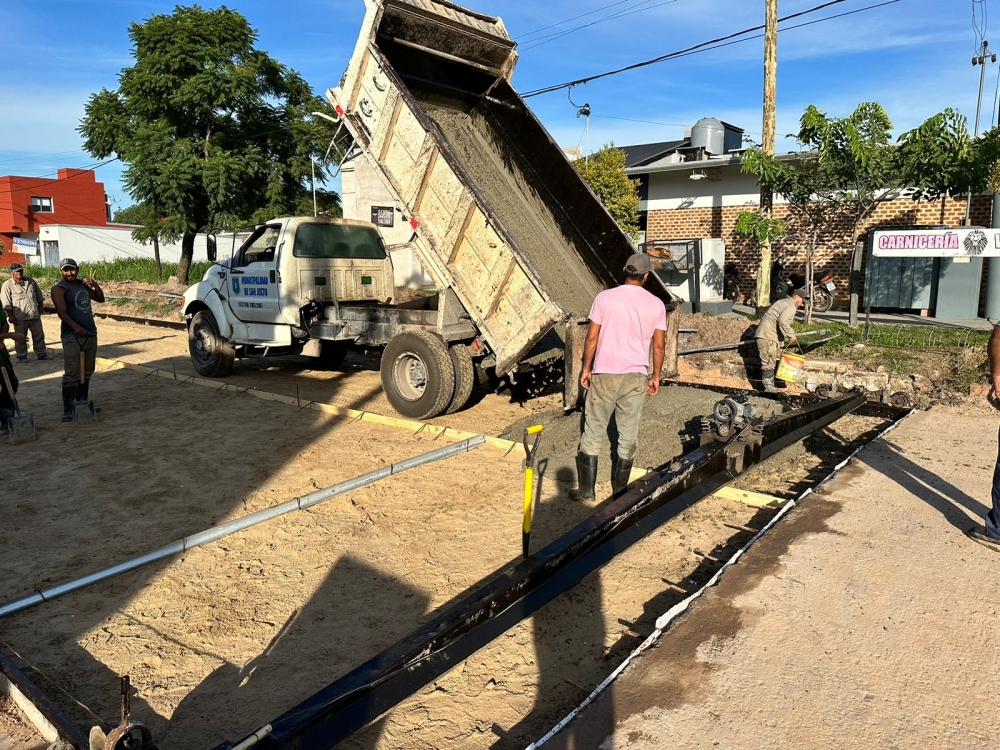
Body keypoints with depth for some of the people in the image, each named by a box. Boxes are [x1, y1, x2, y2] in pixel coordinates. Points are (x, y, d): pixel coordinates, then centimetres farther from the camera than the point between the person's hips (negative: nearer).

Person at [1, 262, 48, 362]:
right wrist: (11, 316, -11)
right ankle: (21, 356, 12)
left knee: (39, 335, 10)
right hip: (20, 317, -4)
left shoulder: (31, 281, 8)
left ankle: (41, 354, 20)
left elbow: (39, 297, 17)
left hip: (35, 315, 4)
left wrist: (40, 309, 13)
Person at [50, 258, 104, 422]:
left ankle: (82, 402, 23)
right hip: (72, 336, -7)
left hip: (91, 333, 7)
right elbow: (61, 312, -19)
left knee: (87, 371, 13)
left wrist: (95, 285, -1)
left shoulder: (83, 284, 13)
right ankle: (68, 409, -5)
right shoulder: (58, 288, -8)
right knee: (71, 373, -9)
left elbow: (100, 299, 20)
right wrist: (75, 327, -35)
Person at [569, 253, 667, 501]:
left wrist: (586, 368, 6)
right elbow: (659, 345, 3)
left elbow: (592, 337, -5)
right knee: (628, 435, 12)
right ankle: (619, 491, 21)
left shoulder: (605, 297, -7)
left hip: (604, 374, -2)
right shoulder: (656, 305, 0)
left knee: (593, 432, 10)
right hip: (636, 377, 2)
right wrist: (655, 376, 14)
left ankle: (586, 488, 15)